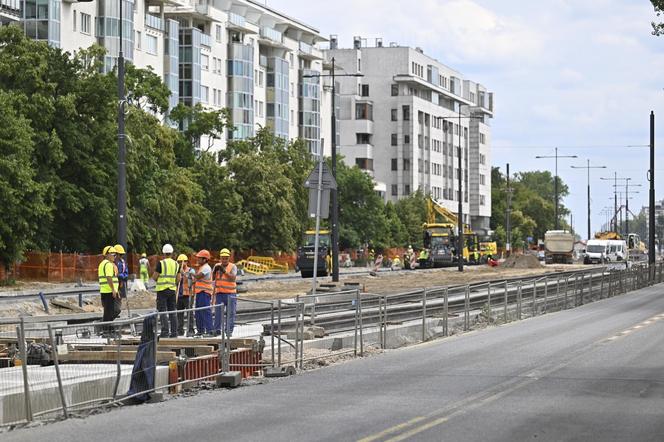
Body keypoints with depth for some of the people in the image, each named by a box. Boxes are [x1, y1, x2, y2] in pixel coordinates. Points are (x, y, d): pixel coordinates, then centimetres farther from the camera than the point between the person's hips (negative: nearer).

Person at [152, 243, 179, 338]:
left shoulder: (161, 263, -10)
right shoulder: (176, 264, 6)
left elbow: (154, 277, -9)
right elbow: (178, 279, 8)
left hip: (162, 289, -5)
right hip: (172, 289, 5)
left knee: (162, 311, -3)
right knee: (172, 311, 10)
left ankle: (165, 332, -9)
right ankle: (174, 332, 9)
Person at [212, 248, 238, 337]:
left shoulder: (233, 267, 1)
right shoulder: (217, 266, 12)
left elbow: (233, 278, -14)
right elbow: (212, 278, 8)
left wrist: (224, 271, -24)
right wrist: (215, 271, -10)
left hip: (230, 293, -2)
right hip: (219, 293, 2)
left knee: (231, 313, -3)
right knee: (218, 312, -5)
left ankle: (229, 331, 0)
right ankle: (217, 329, -3)